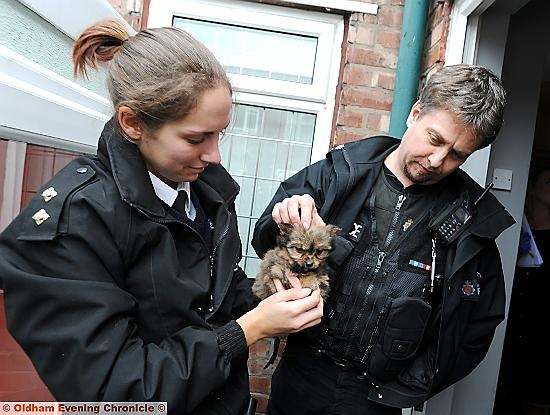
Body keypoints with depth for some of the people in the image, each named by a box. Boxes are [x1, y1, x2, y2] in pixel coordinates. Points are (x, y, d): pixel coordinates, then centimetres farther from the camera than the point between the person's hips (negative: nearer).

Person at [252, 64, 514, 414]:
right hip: (302, 373, 1)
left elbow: (475, 330, 1)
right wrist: (286, 224, -22)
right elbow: (265, 240, -1)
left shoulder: (472, 221, -8)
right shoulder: (338, 172, -9)